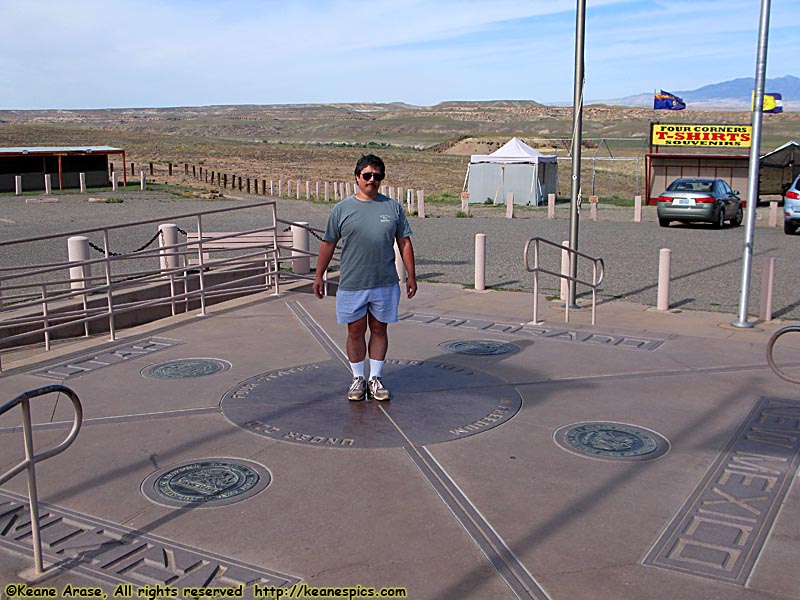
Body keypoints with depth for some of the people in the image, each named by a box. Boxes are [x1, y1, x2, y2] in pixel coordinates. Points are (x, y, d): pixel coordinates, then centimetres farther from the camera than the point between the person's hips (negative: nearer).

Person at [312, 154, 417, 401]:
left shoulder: (393, 207, 6)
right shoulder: (342, 208, 2)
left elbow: (404, 243, 9)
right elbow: (328, 244, 7)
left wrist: (411, 276, 7)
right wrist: (319, 276, 7)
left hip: (385, 283, 1)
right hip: (351, 283, -1)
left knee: (379, 329, 10)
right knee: (355, 331, 7)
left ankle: (375, 378, 23)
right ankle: (358, 379, 22)